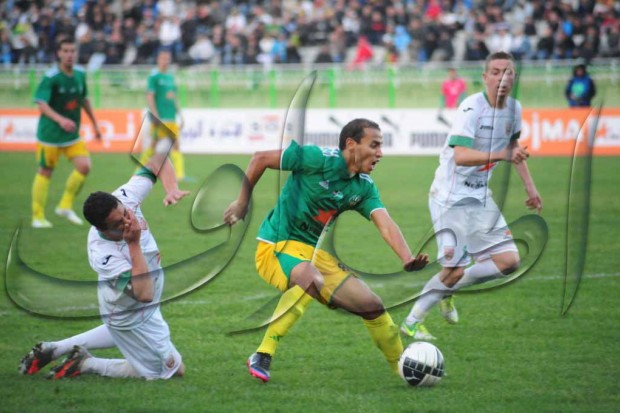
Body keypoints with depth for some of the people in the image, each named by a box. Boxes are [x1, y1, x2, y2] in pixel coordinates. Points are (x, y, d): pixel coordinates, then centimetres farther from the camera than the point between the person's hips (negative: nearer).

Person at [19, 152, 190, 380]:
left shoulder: (124, 199, -24)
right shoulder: (103, 254, -41)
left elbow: (157, 161, -18)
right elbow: (144, 294, -44)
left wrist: (171, 190, -36)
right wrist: (134, 245, -46)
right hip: (131, 316, -8)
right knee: (173, 369, 6)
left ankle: (53, 348, 32)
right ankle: (86, 364, 7)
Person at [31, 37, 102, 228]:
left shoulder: (80, 74, 2)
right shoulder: (51, 77, -16)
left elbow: (84, 100, 17)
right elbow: (42, 104, -24)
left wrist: (95, 124, 19)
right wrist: (60, 119, -39)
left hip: (72, 134, 5)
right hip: (50, 134, -5)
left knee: (84, 166, -10)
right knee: (45, 172, 4)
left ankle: (65, 206, 9)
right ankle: (38, 217, 15)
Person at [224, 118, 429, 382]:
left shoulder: (364, 187, 4)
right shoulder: (321, 159, -16)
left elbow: (385, 225, -10)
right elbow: (261, 159, -10)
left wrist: (407, 259, -28)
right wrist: (242, 202, -4)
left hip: (316, 253, 7)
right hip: (277, 247, -7)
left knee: (372, 306, 3)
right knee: (311, 280, -40)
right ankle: (262, 356, -34)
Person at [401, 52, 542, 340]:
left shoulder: (514, 108, 3)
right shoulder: (472, 107, -20)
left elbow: (513, 146, 24)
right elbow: (461, 156, -33)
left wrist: (530, 186, 21)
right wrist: (501, 155, -43)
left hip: (480, 196, 8)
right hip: (451, 196, -7)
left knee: (509, 261, 0)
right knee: (454, 270, -11)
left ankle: (447, 290, 19)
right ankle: (411, 322, 9)